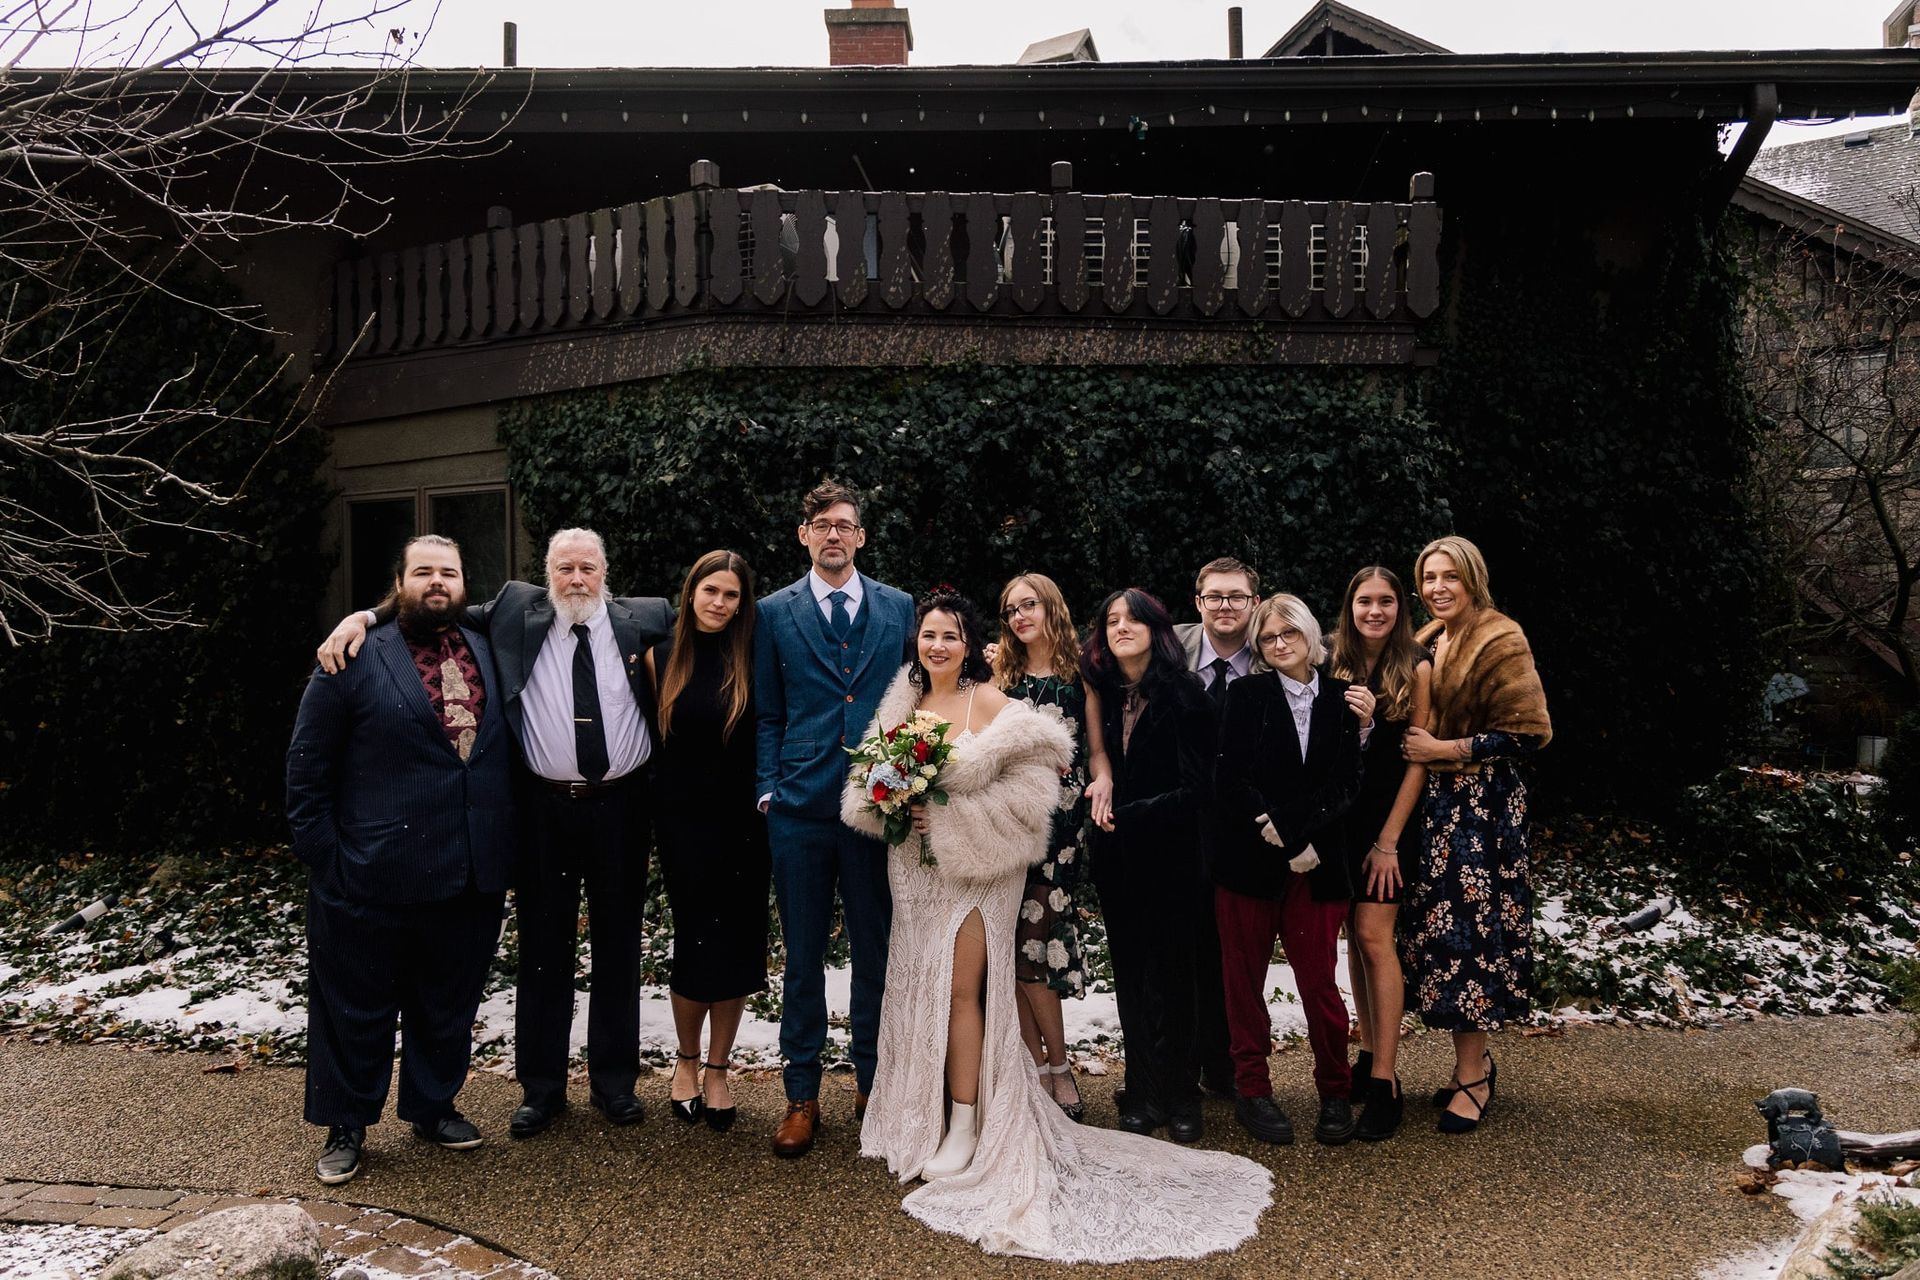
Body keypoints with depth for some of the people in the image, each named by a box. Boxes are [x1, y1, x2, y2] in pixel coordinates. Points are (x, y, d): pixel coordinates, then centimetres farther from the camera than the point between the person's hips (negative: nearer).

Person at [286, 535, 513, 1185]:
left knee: (449, 1007, 17)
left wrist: (500, 853, 6)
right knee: (356, 1008, 10)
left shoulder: (488, 654, 9)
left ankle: (433, 1107, 35)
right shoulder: (355, 660, -5)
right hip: (376, 881, -4)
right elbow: (307, 771, -4)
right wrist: (326, 860, -8)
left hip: (471, 881, 4)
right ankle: (345, 1126, 27)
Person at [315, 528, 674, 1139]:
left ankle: (614, 1081, 24)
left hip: (620, 807, 0)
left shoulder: (643, 618, 3)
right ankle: (541, 1087, 22)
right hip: (545, 808, 0)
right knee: (543, 950, 9)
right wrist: (363, 616, -9)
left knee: (618, 947, 10)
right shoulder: (516, 609, 3)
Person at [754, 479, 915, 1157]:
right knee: (803, 955, 7)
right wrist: (768, 790, -1)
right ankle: (802, 1094, 18)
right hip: (800, 808, 0)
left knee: (877, 951, 9)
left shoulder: (899, 608, 8)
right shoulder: (775, 612, 7)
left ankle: (872, 1081, 24)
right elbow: (766, 714, 7)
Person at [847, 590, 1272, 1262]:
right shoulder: (905, 701, 7)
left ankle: (966, 1128, 4)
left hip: (975, 866, -6)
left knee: (962, 988, -6)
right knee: (920, 986, 11)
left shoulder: (989, 703, -11)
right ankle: (922, 1118, 23)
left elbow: (1030, 784, -17)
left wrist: (951, 817, -19)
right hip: (916, 867, 6)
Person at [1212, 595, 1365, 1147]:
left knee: (1320, 980, 1)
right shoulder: (1247, 694, 2)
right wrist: (1270, 829, -14)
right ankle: (1253, 1091, 18)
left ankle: (1335, 1093, 18)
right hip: (1248, 859, -1)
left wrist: (1306, 839, -11)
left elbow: (1346, 783, 0)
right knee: (1245, 981, 6)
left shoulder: (1341, 699, 6)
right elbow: (1229, 779, -4)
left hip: (1316, 864, 1)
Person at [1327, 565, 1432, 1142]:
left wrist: (1388, 840, -10)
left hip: (1388, 816, -4)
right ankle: (1369, 1055, 19)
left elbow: (1417, 758, -7)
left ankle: (1384, 1082, -4)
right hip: (1340, 814, 4)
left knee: (1373, 935, -9)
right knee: (1354, 935, 8)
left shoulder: (1415, 668, -5)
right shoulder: (1334, 665, 3)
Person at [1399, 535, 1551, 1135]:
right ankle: (1476, 1061, 20)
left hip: (1483, 807, -7)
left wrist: (1445, 749, -16)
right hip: (1434, 805, 7)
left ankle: (1472, 1078, 5)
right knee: (1440, 929, 8)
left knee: (1467, 932, -5)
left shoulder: (1499, 641, -10)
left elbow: (1529, 730, -14)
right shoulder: (1428, 641, 13)